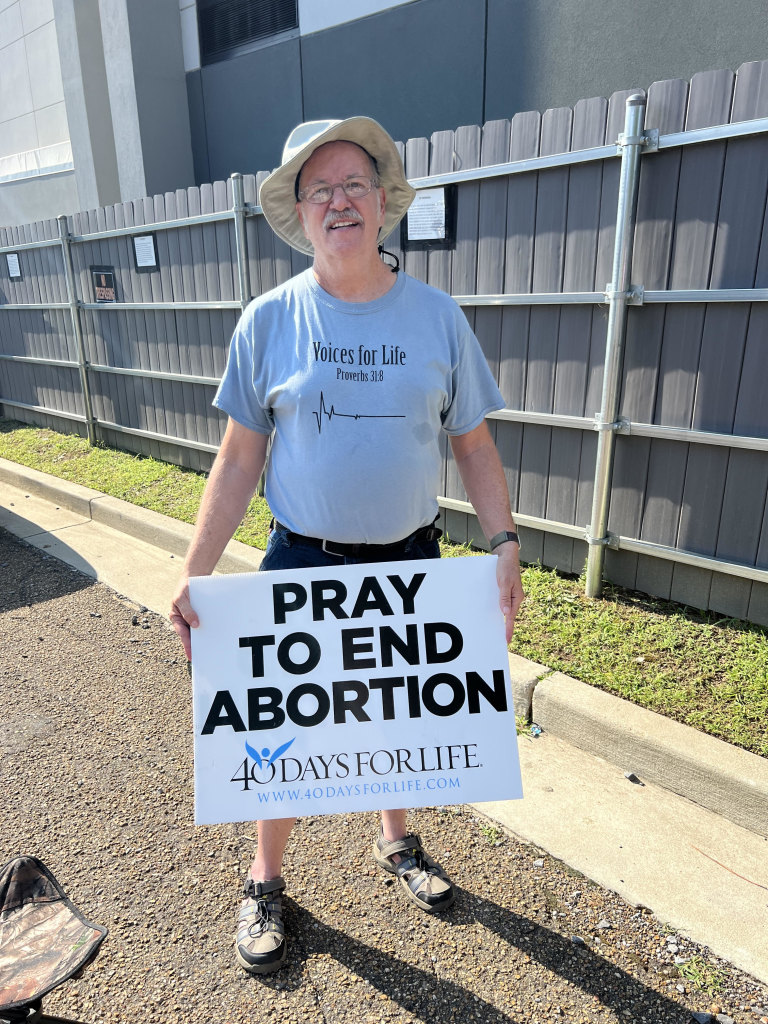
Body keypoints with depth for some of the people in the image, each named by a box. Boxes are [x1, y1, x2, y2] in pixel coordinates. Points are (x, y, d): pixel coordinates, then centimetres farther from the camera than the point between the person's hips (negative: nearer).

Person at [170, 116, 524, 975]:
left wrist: (504, 544, -9)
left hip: (409, 563, 2)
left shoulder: (437, 316, -2)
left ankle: (396, 842, 47)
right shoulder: (269, 319, -5)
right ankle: (265, 880, 38)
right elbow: (238, 459, -4)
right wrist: (193, 576, -9)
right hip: (301, 562, -1)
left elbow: (473, 445, 2)